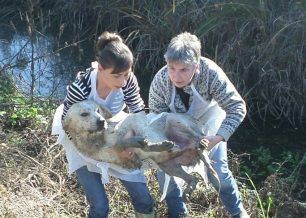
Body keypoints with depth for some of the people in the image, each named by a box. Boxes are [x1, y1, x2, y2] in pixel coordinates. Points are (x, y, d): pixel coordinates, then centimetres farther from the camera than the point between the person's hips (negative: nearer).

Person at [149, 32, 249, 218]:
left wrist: (219, 137, -43)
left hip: (208, 122, -2)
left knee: (217, 171, -2)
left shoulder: (210, 73, -38)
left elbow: (237, 107, -31)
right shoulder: (159, 81, -32)